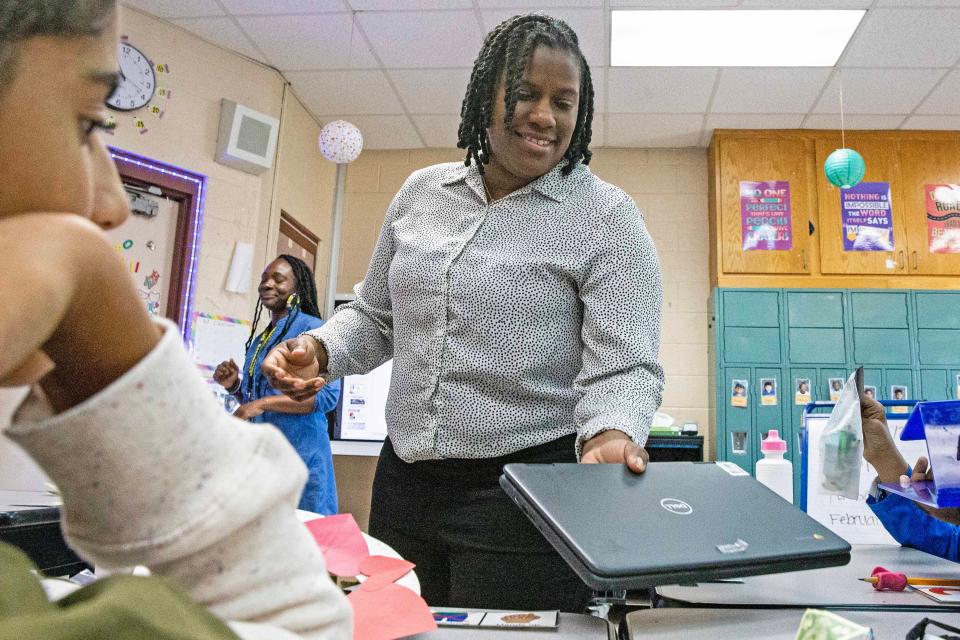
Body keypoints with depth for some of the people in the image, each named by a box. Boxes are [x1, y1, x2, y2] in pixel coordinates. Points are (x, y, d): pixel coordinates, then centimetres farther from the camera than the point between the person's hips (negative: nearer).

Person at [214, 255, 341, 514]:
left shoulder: (312, 329, -8)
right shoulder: (259, 339, 16)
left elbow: (327, 395, -18)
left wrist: (264, 403, -19)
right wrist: (235, 386, 4)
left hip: (300, 451, -7)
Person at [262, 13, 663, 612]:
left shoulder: (608, 217, -7)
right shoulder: (420, 192, 7)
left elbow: (624, 366, -12)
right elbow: (376, 316, 16)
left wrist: (609, 436, -33)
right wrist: (321, 349, -4)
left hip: (527, 493, -4)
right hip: (404, 482, 5)